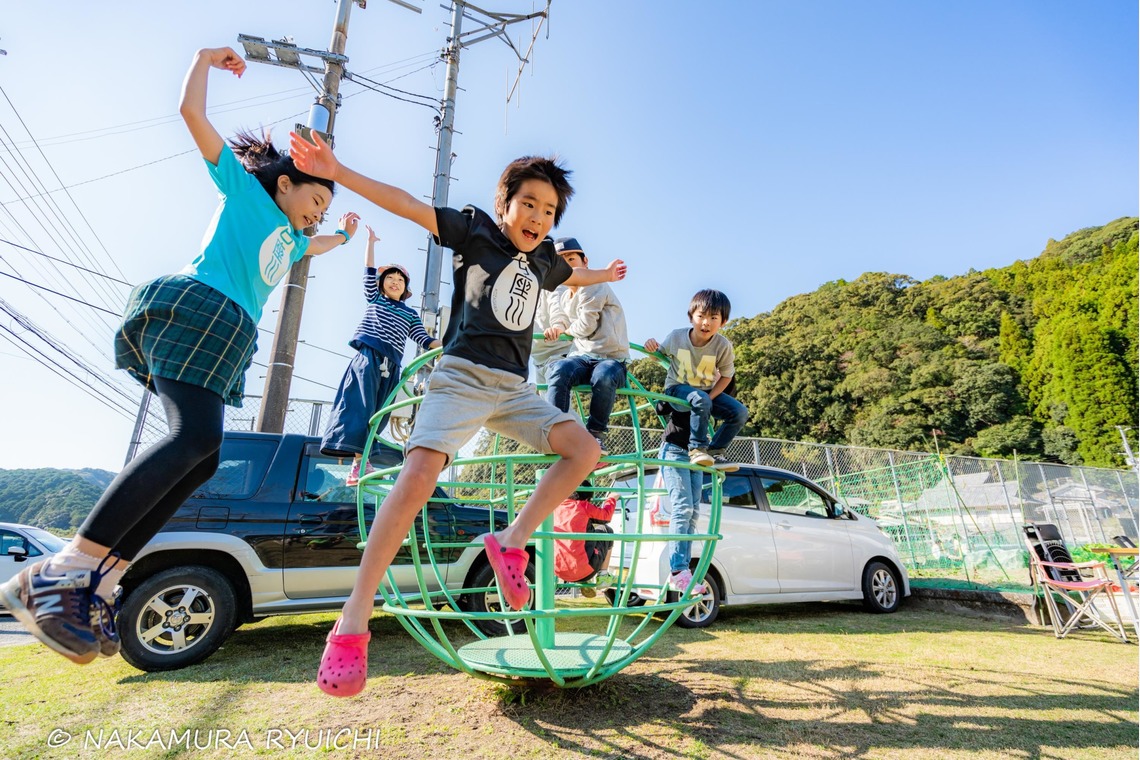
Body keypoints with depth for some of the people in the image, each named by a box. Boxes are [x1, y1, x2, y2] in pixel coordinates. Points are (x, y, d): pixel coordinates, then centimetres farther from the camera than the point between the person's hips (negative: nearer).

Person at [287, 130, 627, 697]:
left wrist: (605, 275, 58)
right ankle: (353, 620, -17)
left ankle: (512, 541, -3)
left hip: (514, 389, 6)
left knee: (585, 449, -8)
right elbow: (407, 205, -4)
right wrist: (337, 172, -13)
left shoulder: (543, 261, 19)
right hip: (462, 377, -6)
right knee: (421, 470, -25)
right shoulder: (475, 230, 4)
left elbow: (572, 277, 41)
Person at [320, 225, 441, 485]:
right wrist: (371, 241, 7)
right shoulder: (374, 298, 18)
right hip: (368, 356, -3)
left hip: (391, 366, 3)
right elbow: (370, 271, 10)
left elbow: (423, 339, 11)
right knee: (361, 407, -17)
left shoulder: (410, 314, 21)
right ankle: (359, 461, -23)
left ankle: (359, 464, 4)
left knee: (378, 415, 0)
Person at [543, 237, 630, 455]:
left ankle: (596, 433, -16)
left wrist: (568, 330, 10)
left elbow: (586, 327, -10)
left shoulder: (594, 286, -5)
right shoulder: (566, 297, 18)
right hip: (582, 356, 5)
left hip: (611, 358, -5)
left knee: (603, 377, -40)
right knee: (560, 369, -31)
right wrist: (557, 328, 9)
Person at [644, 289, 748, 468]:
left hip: (708, 392, 3)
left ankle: (715, 451, 1)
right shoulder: (676, 336, -15)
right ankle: (697, 449, -20)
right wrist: (651, 347, -22)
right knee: (700, 400, -37)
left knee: (740, 412, -16)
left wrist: (710, 397, -17)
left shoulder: (723, 345, -15)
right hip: (677, 389, -3)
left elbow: (726, 375, -3)